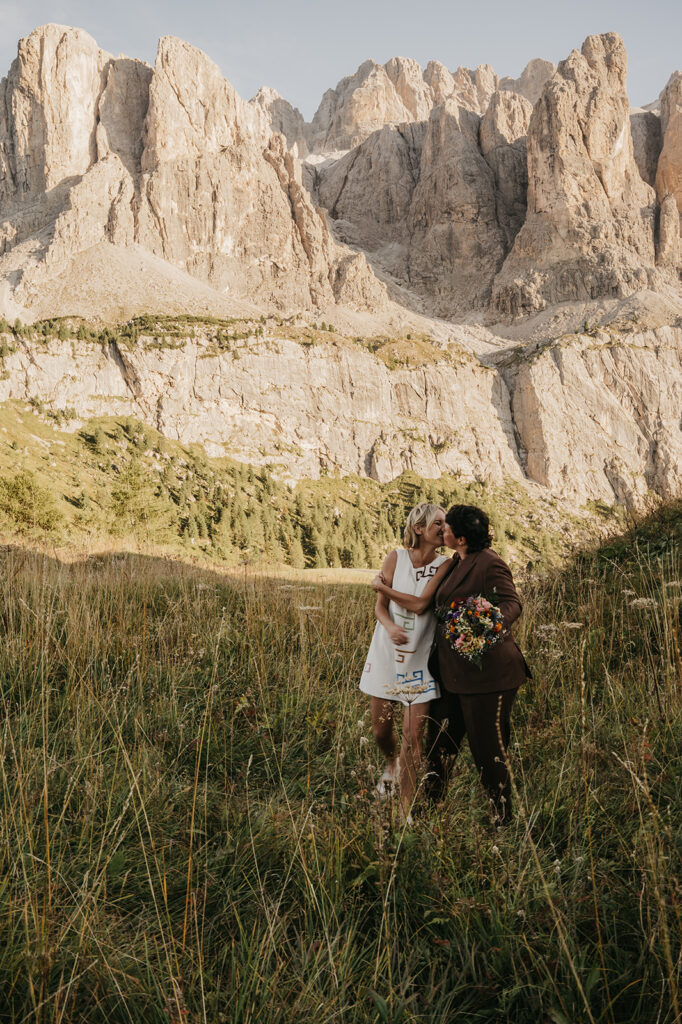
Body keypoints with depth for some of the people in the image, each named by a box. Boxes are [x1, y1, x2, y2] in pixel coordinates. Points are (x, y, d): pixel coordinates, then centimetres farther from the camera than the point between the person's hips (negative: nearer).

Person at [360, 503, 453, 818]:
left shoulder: (446, 566, -4)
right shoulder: (396, 558, -4)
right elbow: (380, 605, -3)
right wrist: (390, 627, -23)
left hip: (421, 658, -1)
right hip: (387, 653, 1)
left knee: (414, 736, -3)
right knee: (381, 728, 12)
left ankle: (406, 810, 9)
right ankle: (391, 765, 46)